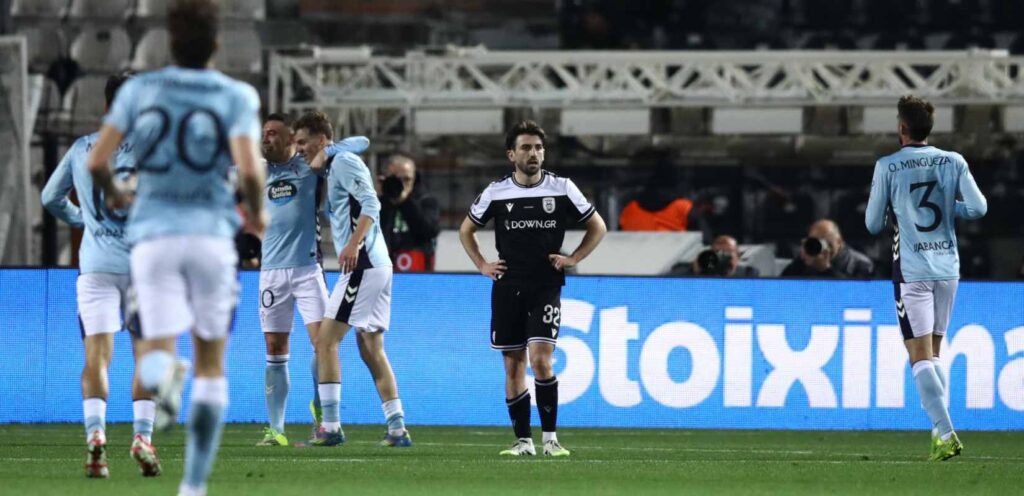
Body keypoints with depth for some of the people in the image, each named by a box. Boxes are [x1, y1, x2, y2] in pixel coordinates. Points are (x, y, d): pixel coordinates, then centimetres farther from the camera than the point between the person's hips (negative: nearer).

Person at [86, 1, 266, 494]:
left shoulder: (138, 90, 6)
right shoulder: (237, 96, -1)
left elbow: (95, 160, 0)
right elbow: (249, 169, -15)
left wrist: (113, 194, 22)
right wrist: (257, 213, 6)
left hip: (153, 234, 1)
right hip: (212, 234, 0)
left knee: (158, 347, -5)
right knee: (210, 362, 14)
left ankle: (158, 375, -46)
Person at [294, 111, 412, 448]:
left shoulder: (343, 162, -7)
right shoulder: (333, 167, 21)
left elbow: (370, 203, -18)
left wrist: (354, 244, -28)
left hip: (363, 264, -10)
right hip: (376, 265, 10)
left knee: (326, 339, -9)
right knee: (371, 350, 12)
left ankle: (331, 426, -13)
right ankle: (397, 430, 12)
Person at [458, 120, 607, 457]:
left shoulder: (562, 189, -1)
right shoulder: (496, 192, 2)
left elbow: (598, 227, 11)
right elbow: (466, 230, 18)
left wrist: (573, 259, 1)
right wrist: (482, 265, 7)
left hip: (546, 287, -2)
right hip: (508, 287, 2)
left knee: (541, 359, -16)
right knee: (513, 366, 3)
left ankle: (550, 438, -8)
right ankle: (523, 441, 10)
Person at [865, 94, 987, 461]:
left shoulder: (887, 167, -6)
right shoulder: (953, 162, 2)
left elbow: (873, 224, -2)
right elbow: (978, 208, -4)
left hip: (911, 270, -4)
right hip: (948, 268, 4)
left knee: (920, 358, -5)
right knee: (933, 355, 17)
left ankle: (946, 434, -18)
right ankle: (940, 430, 12)